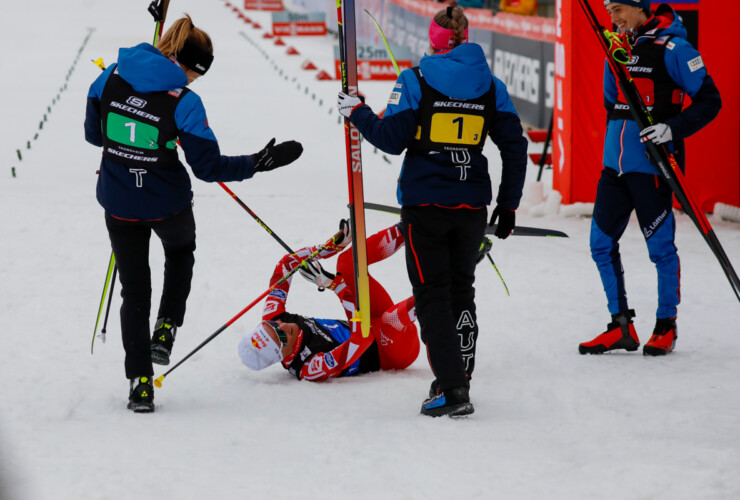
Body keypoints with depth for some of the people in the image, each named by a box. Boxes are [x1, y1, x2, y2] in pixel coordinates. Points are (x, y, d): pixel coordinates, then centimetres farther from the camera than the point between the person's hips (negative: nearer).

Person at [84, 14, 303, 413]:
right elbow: (208, 166, -16)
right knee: (180, 251, 33)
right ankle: (165, 330, 19)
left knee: (134, 291, 14)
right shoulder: (183, 102, -19)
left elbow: (93, 134, 6)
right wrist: (257, 164, -9)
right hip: (167, 206, -3)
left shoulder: (111, 79, -6)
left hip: (119, 204, 3)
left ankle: (140, 383, 9)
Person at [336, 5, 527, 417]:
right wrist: (508, 204, 12)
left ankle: (451, 387, -9)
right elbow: (515, 147, 4)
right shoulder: (491, 85, 4)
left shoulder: (416, 80, -7)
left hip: (425, 204, -3)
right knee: (462, 292, 17)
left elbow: (392, 139, -8)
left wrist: (357, 112, 9)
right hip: (471, 204, 4)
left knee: (433, 295, 1)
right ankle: (461, 380, 19)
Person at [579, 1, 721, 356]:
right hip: (615, 164, 7)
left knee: (660, 247, 1)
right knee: (601, 244, 6)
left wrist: (672, 129, -20)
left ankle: (666, 326, 16)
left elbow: (709, 100, -9)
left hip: (652, 164, -7)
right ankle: (621, 327, 16)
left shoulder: (671, 48, -10)